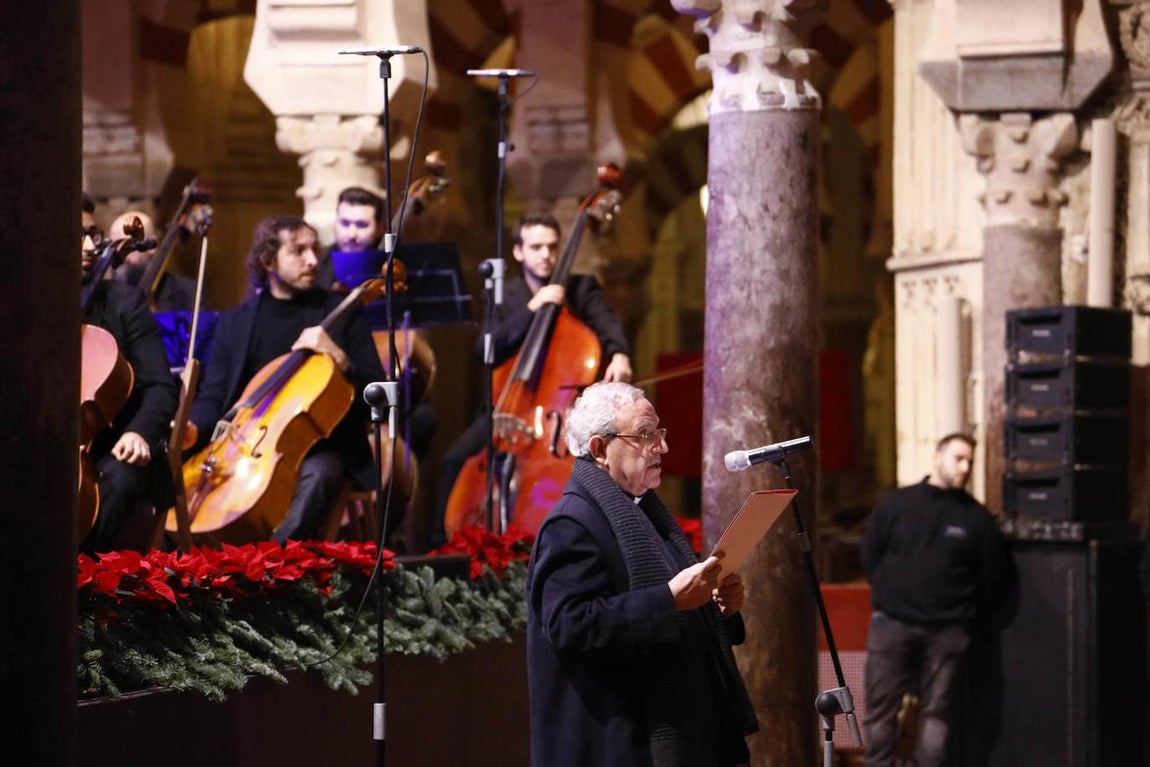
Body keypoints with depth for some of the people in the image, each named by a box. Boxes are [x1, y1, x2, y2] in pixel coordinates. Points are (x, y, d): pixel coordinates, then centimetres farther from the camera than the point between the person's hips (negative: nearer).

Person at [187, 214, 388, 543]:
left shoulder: (341, 312, 8)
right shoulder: (234, 322, 13)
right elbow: (213, 397, 9)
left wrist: (339, 357, -15)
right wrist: (193, 428, -14)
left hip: (319, 448, -2)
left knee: (318, 474, -38)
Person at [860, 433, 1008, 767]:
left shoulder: (978, 518, 3)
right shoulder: (895, 505, 4)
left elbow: (992, 576, 7)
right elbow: (870, 556, 11)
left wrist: (966, 613, 6)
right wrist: (891, 593, 8)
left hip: (947, 632, 0)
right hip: (891, 624, 0)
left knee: (936, 712, 3)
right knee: (881, 708, -1)